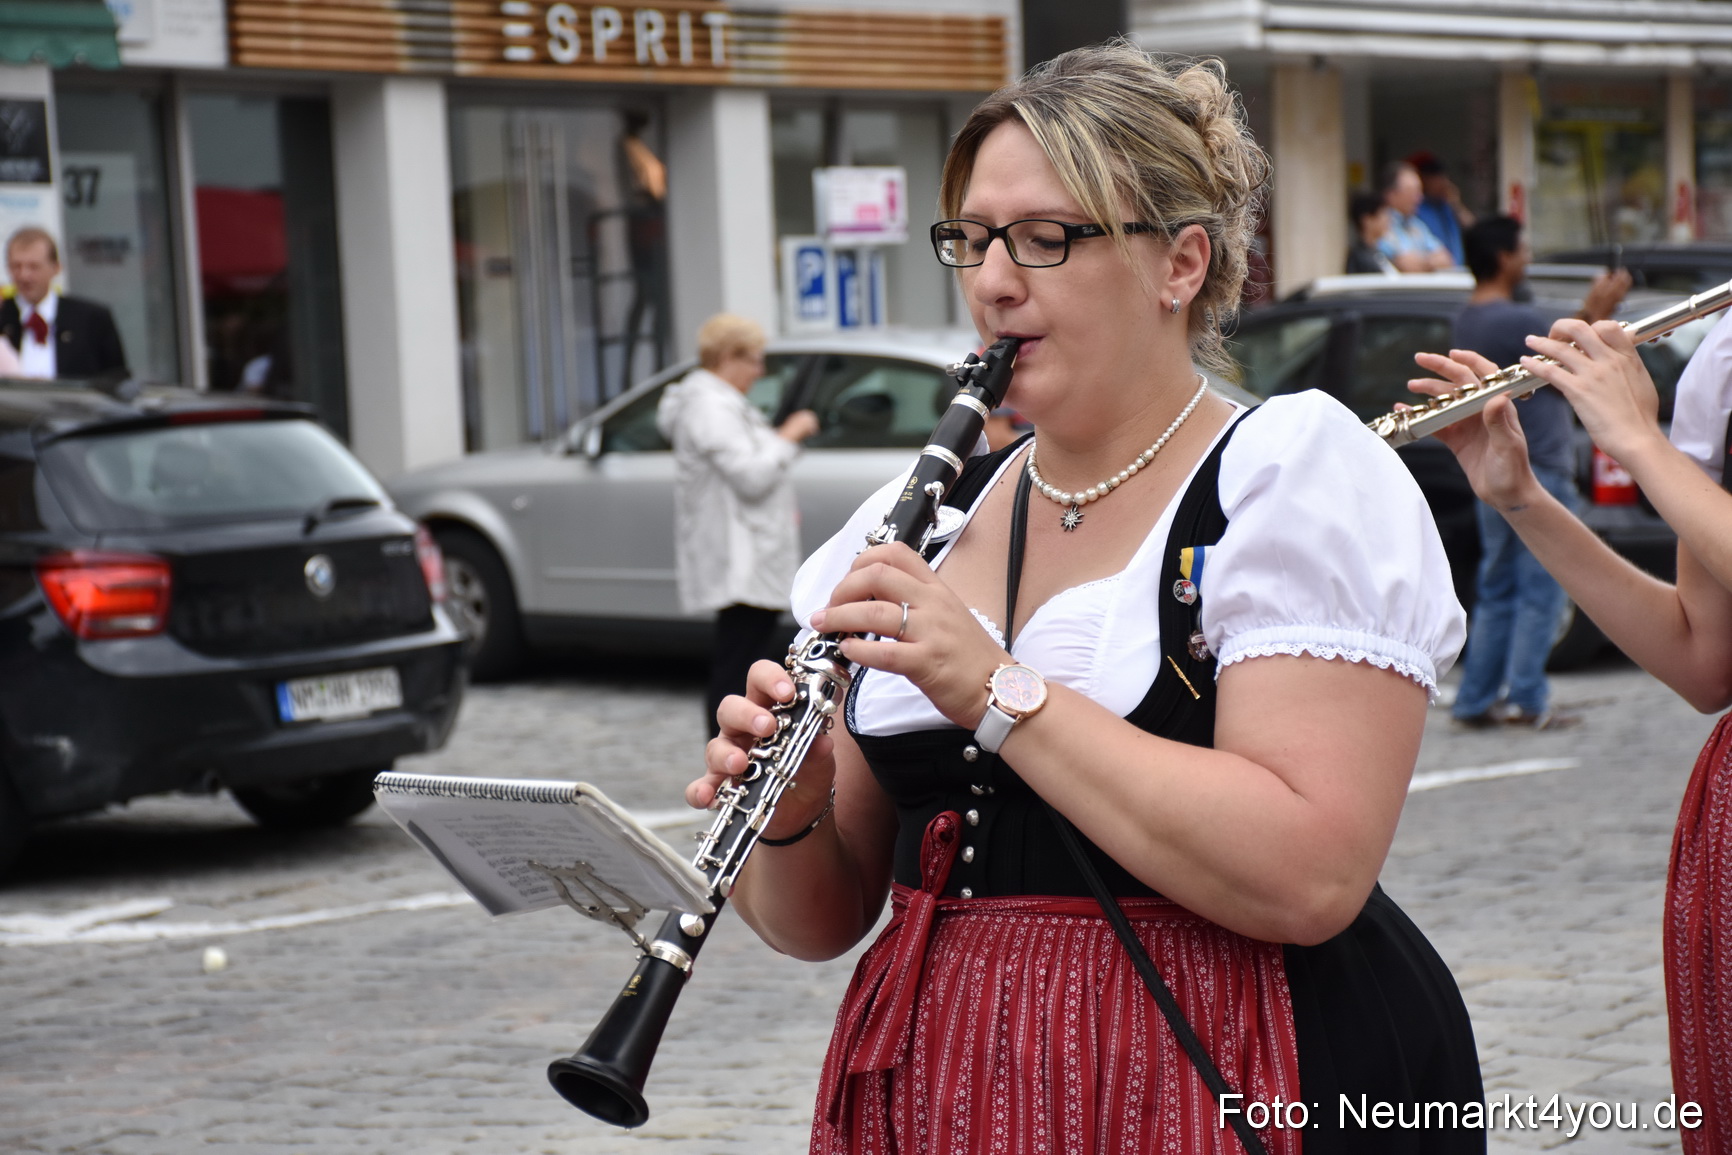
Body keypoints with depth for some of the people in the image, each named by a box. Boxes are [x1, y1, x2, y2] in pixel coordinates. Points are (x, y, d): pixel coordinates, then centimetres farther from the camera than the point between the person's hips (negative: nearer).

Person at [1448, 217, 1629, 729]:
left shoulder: (1466, 321, 11)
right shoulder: (1517, 321, -18)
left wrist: (1588, 315, 17)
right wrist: (1598, 315, -2)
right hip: (1536, 474, -9)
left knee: (1497, 590, 12)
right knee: (1540, 591, -2)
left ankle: (1476, 700, 11)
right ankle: (1525, 700, -2)